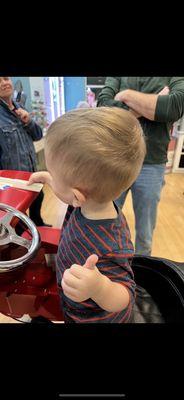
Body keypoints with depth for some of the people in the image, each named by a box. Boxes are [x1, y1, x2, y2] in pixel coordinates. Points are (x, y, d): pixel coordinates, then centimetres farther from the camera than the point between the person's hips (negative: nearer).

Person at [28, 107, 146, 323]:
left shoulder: (107, 249, -44)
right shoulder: (93, 202, -21)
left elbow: (124, 298, -32)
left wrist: (100, 289, -52)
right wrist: (49, 179, 2)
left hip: (94, 318, -6)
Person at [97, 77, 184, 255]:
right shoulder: (116, 78, 9)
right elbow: (103, 106, -11)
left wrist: (127, 95, -11)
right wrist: (154, 105, -12)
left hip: (151, 167, -1)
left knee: (145, 235, 12)